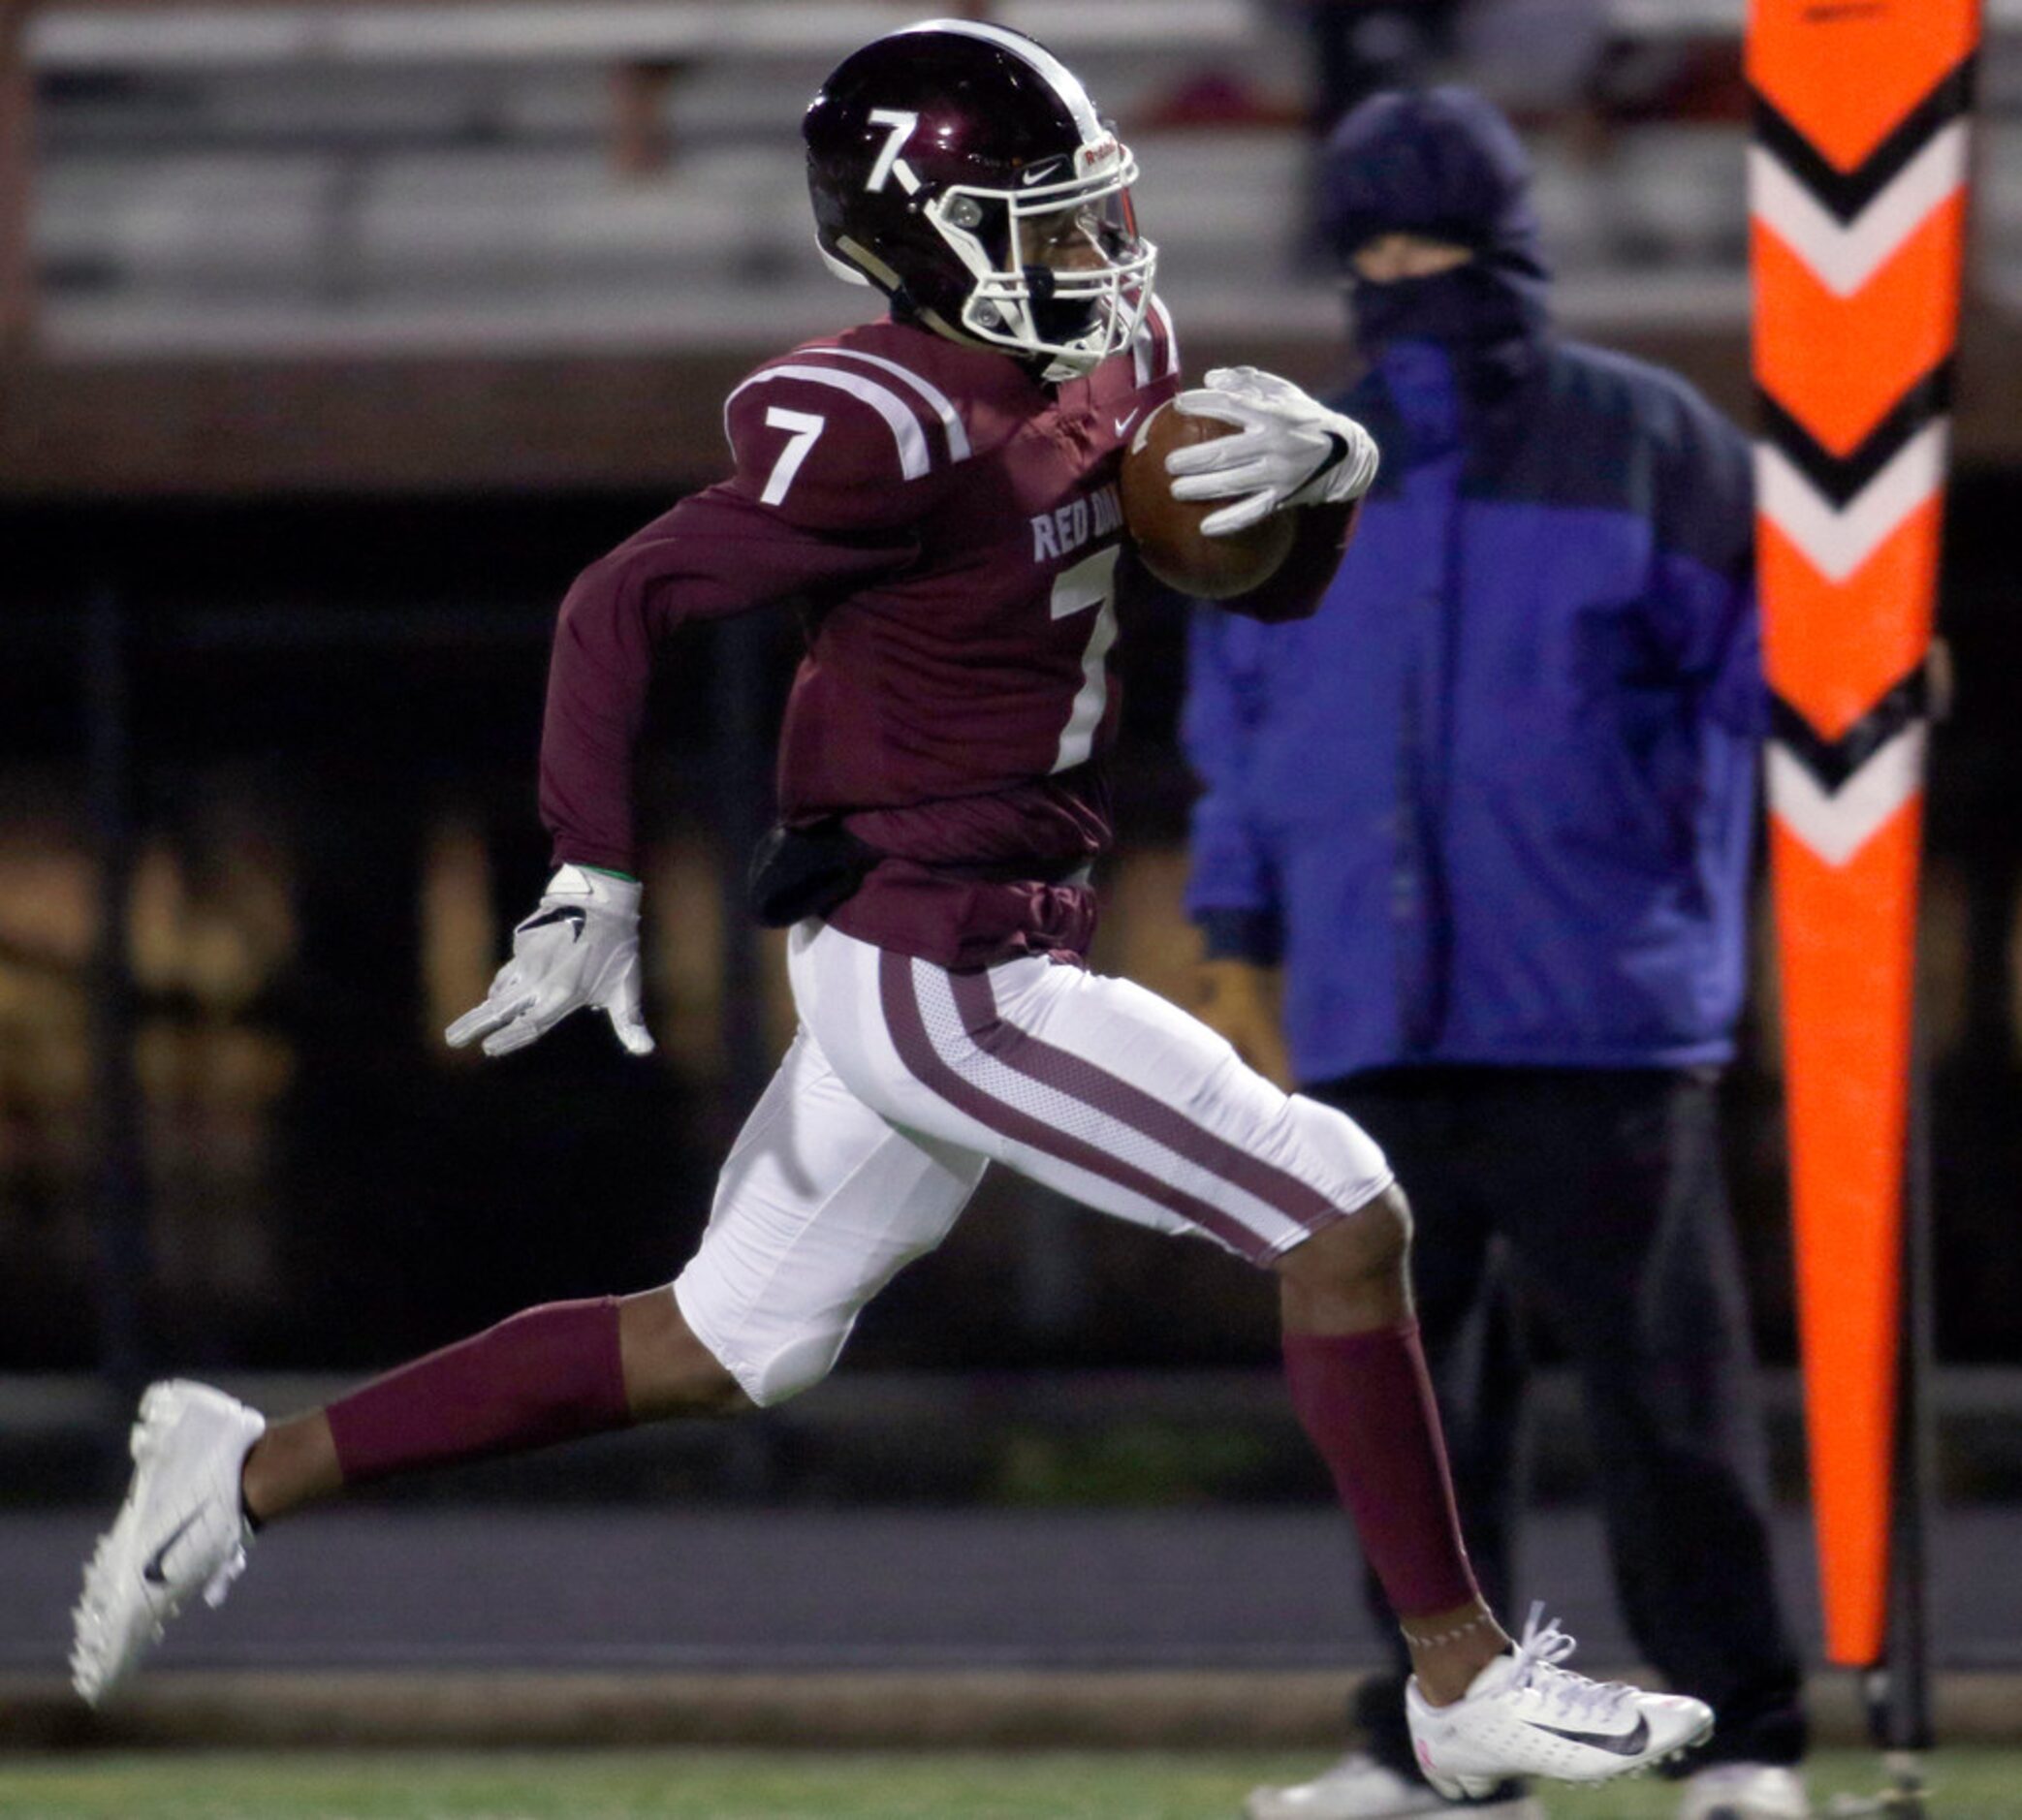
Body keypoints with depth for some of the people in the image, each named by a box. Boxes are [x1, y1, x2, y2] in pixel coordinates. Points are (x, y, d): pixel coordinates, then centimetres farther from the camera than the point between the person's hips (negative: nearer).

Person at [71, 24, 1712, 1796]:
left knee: (718, 1352, 18)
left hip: (943, 955, 10)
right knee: (1343, 1216, -8)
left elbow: (1279, 584, 15)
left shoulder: (1115, 364, 6)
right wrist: (596, 886, -19)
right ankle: (1466, 1686, 1)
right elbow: (630, 605, -18)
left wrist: (1320, 459, -7)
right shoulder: (890, 430, -20)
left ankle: (248, 1473, 24)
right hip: (944, 968, -10)